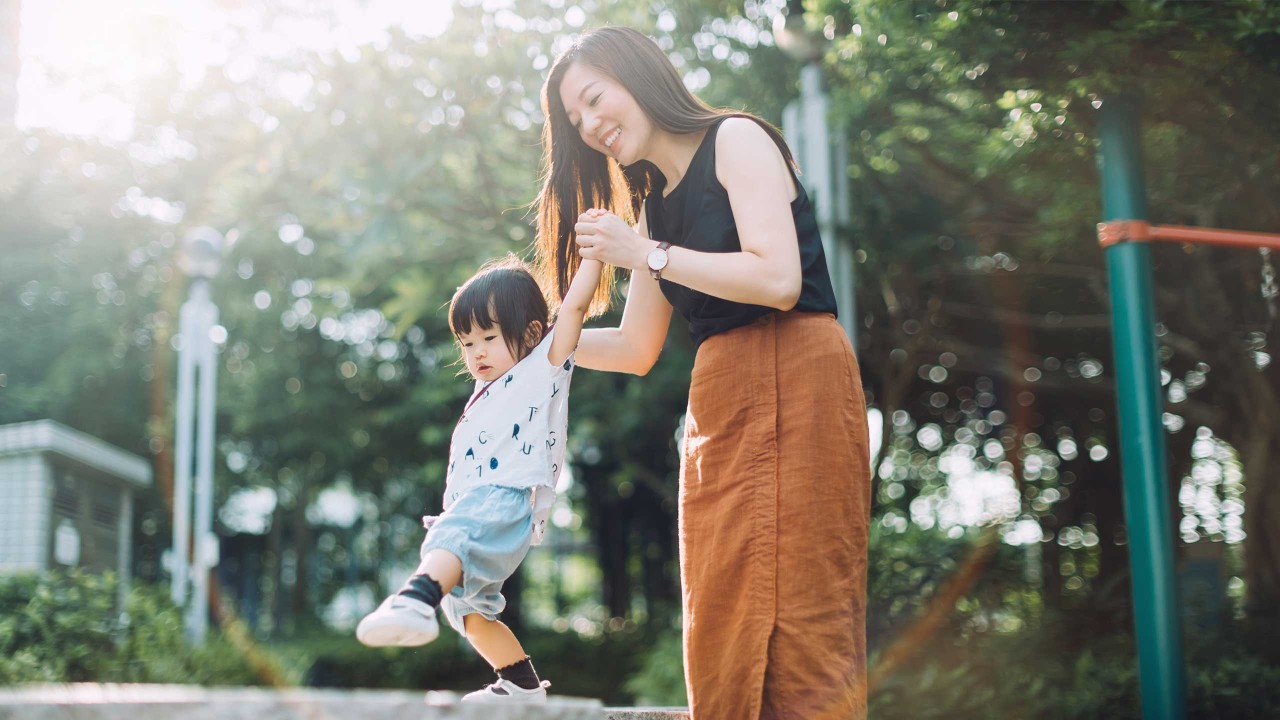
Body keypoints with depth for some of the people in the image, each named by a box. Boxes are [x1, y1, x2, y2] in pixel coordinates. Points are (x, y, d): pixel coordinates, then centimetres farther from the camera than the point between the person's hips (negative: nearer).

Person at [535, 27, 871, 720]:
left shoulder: (735, 139, -1)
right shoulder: (652, 204, 20)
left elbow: (778, 280, -14)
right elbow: (636, 348, 23)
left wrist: (645, 253, -9)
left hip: (792, 381, -7)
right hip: (715, 403, 8)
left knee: (796, 613, -10)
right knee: (723, 627, 3)